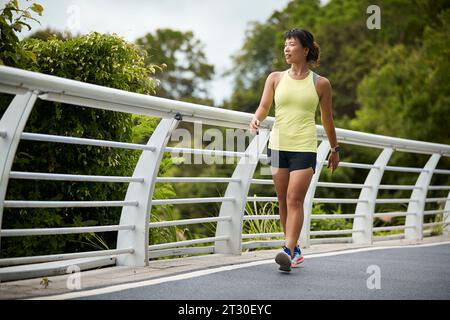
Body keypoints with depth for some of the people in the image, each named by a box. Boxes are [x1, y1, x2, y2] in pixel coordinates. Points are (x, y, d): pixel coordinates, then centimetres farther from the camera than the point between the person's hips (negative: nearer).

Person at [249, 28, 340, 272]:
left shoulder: (320, 84, 5)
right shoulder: (275, 78, 10)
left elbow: (327, 119, 14)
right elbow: (264, 107, 3)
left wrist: (334, 149, 20)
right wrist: (256, 120, -20)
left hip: (305, 147, -3)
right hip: (277, 145, 3)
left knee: (295, 199, -14)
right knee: (283, 201, 6)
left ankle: (288, 251, -19)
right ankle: (295, 250, 18)